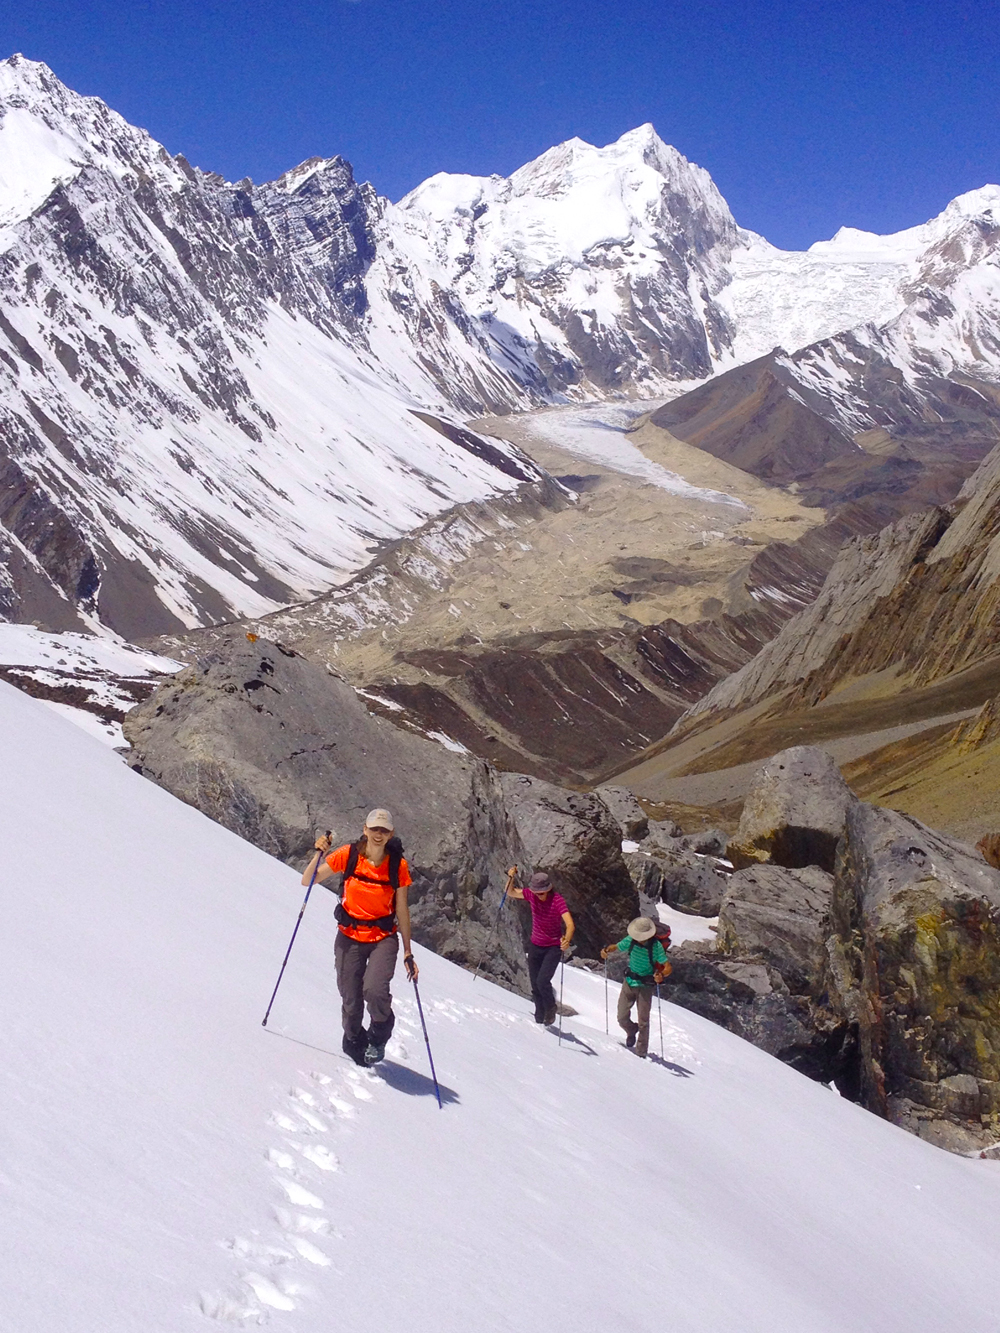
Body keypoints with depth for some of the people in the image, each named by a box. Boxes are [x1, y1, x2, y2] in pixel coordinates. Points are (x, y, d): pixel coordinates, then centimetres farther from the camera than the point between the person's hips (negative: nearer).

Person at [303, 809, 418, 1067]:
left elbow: (402, 910, 0)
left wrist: (408, 952, 1)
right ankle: (355, 1044, 34)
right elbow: (307, 881, -5)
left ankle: (378, 1037, 7)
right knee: (350, 1002, 1)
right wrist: (318, 854, -23)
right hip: (350, 937, 1)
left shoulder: (398, 865, -8)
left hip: (384, 938, -1)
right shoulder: (349, 855, -9)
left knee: (374, 989, -24)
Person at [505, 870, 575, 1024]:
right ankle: (539, 1019, 23)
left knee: (542, 981, -20)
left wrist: (566, 940, -54)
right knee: (535, 985, 8)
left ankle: (550, 1008, 7)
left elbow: (570, 925, -33)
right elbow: (511, 892, 3)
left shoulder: (558, 900, -24)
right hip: (535, 946, 5)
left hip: (553, 947, -5)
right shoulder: (531, 894, -10)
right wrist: (511, 877, -17)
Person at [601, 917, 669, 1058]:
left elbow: (667, 966, -19)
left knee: (643, 1021, -3)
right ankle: (631, 1032, 40)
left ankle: (641, 1054, 9)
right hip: (629, 982, 3)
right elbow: (616, 947, 4)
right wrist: (606, 950, -18)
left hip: (645, 986, -3)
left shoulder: (656, 946, -20)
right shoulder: (631, 940, -11)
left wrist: (661, 975, -41)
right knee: (622, 1018, 6)